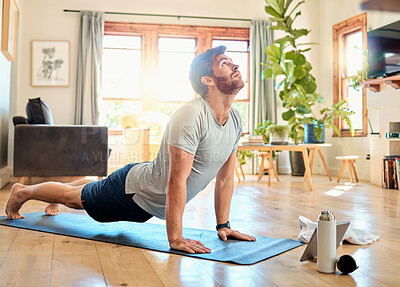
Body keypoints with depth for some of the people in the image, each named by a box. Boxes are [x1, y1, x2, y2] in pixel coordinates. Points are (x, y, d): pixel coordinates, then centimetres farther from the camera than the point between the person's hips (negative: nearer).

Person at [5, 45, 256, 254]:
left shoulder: (236, 120, -9)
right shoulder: (191, 116, -36)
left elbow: (226, 178, 0)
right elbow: (176, 182, -36)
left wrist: (223, 225, -1)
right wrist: (175, 238, -33)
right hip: (133, 191, -8)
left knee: (96, 190, 33)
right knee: (76, 198, 16)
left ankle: (55, 198, 63)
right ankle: (21, 192, 44)